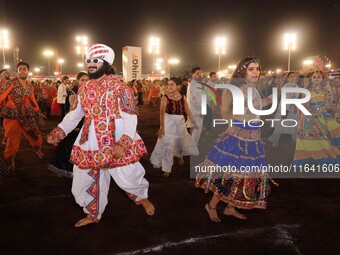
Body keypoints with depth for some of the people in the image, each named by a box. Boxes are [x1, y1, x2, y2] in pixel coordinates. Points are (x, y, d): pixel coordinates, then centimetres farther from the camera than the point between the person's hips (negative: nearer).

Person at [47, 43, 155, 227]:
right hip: (90, 146, 6)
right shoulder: (84, 89, 9)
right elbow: (74, 115, 15)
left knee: (129, 177, 4)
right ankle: (93, 214, 40)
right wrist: (58, 132, 3)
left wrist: (123, 144, -26)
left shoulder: (119, 87, -10)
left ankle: (142, 197, 39)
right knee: (86, 180, 15)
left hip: (117, 145, -5)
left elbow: (130, 118, -15)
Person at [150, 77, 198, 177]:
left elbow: (187, 111, 4)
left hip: (180, 123, 4)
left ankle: (180, 155, 55)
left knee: (182, 141, 21)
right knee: (167, 145, -5)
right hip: (168, 123, -4)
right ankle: (166, 169, 1)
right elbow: (162, 113, -17)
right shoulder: (165, 98, -12)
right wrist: (162, 126, -24)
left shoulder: (182, 98, -1)